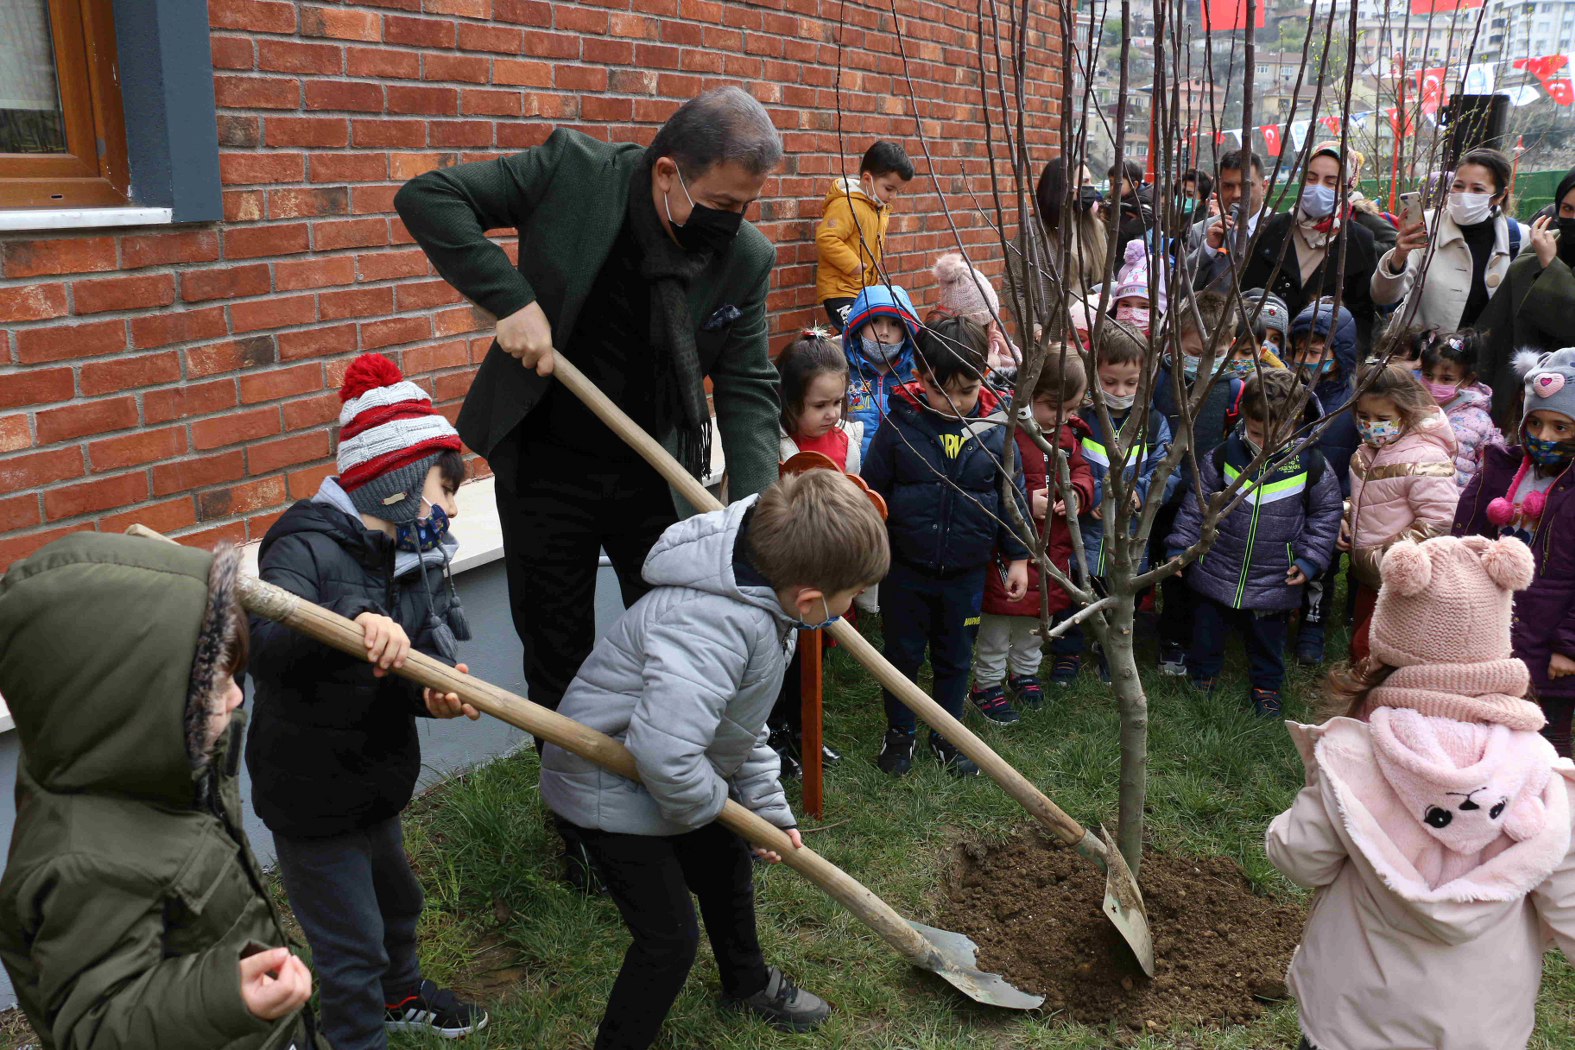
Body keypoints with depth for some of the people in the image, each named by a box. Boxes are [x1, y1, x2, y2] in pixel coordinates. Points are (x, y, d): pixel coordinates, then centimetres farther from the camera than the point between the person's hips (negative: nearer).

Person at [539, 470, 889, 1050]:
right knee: (669, 936, -5)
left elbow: (742, 720, 7)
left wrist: (770, 809, 8)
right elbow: (664, 750, -47)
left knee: (727, 866, 26)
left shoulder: (761, 595, -7)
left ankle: (748, 983, 53)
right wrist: (704, 802, -25)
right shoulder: (715, 625, -41)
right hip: (612, 788, -10)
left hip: (675, 772, 10)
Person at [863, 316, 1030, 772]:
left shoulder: (995, 429, -7)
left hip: (966, 571, 1)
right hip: (905, 567, -1)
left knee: (955, 657, 16)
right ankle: (900, 731, 33)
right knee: (902, 653, 13)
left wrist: (1018, 557, 5)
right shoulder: (899, 425, -12)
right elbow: (871, 491, -2)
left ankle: (947, 734, 35)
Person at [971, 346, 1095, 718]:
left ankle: (1026, 671, 41)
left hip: (1052, 544, 7)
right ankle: (987, 682, 20)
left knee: (1040, 607, 21)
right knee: (1000, 611, 4)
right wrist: (1026, 501, -27)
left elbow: (1081, 470, 13)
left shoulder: (1068, 432, 7)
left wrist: (1076, 492, -10)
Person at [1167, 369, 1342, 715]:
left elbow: (1326, 513, 3)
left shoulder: (1310, 464, -10)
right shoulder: (1224, 455, -9)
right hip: (1217, 571, 1)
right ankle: (1202, 676, 39)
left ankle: (1267, 687, 39)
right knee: (1206, 631, 16)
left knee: (1267, 638, 16)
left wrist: (1310, 559, -3)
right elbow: (1197, 502, 1)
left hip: (1275, 581, -1)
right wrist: (1180, 546, -1)